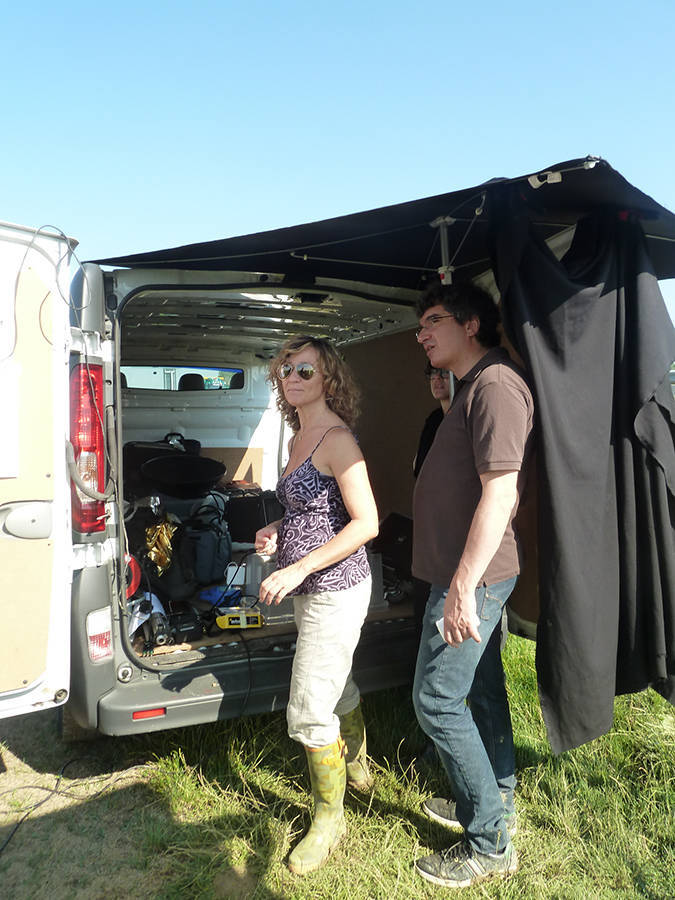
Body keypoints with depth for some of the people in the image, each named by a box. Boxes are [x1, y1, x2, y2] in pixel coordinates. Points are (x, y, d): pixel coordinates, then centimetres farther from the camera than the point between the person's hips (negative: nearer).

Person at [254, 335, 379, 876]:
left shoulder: (337, 438, -19)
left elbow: (366, 522, -23)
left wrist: (299, 569, -24)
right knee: (337, 684, 26)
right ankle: (357, 768, 49)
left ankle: (330, 819, 21)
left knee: (309, 709, -1)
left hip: (335, 588, -9)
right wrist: (278, 530, 3)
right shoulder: (300, 437, 9)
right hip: (312, 588, 9)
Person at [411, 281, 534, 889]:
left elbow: (500, 491, -25)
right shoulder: (472, 387, 16)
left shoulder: (496, 383, -17)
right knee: (482, 689, 20)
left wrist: (464, 587, -25)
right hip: (472, 573, 10)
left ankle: (490, 845, 14)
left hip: (472, 577, -10)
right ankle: (496, 805, 37)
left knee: (437, 701, -2)